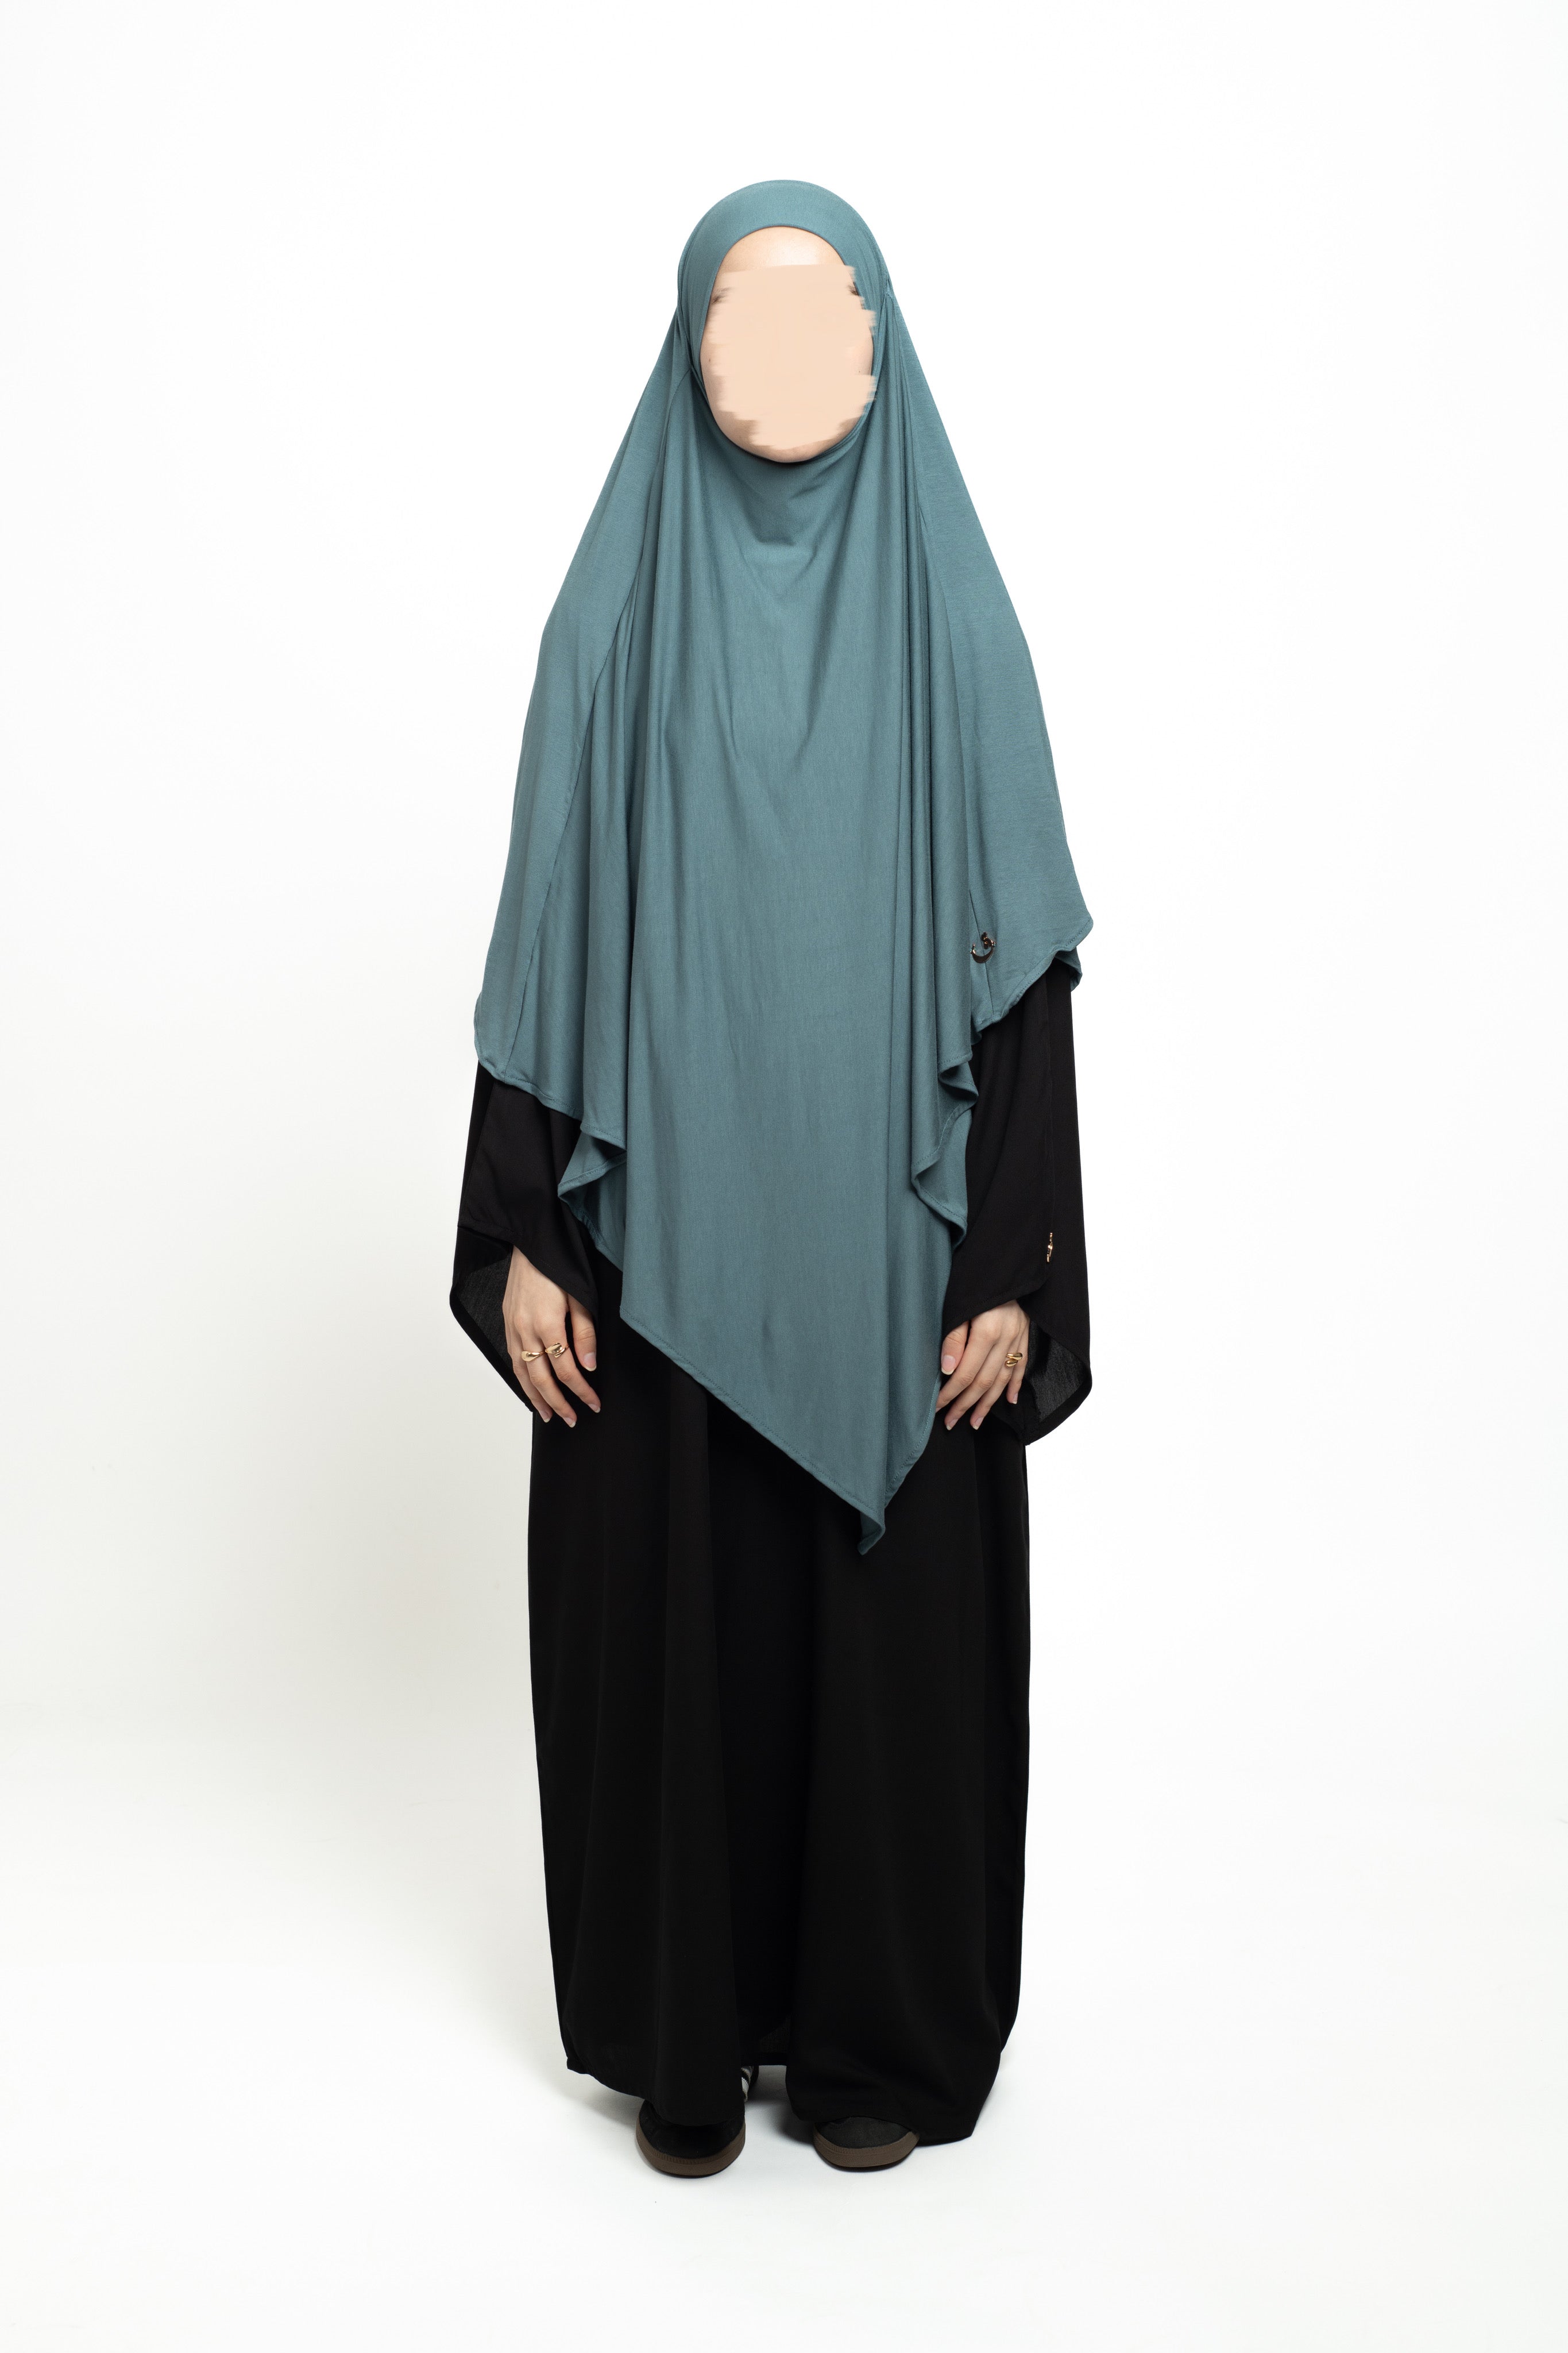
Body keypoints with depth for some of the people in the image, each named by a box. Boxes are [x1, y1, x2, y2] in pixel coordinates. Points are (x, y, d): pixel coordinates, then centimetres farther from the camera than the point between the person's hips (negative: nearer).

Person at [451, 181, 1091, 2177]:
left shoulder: (948, 612, 1)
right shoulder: (616, 612, 3)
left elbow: (1020, 959, -1)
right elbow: (547, 939, 2)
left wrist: (1012, 1264, -6)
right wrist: (519, 1238, -3)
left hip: (891, 1237, 0)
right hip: (663, 1229, 1)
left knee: (899, 1616, 8)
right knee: (671, 1615, 8)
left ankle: (880, 2030, 29)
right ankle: (685, 2032, 28)